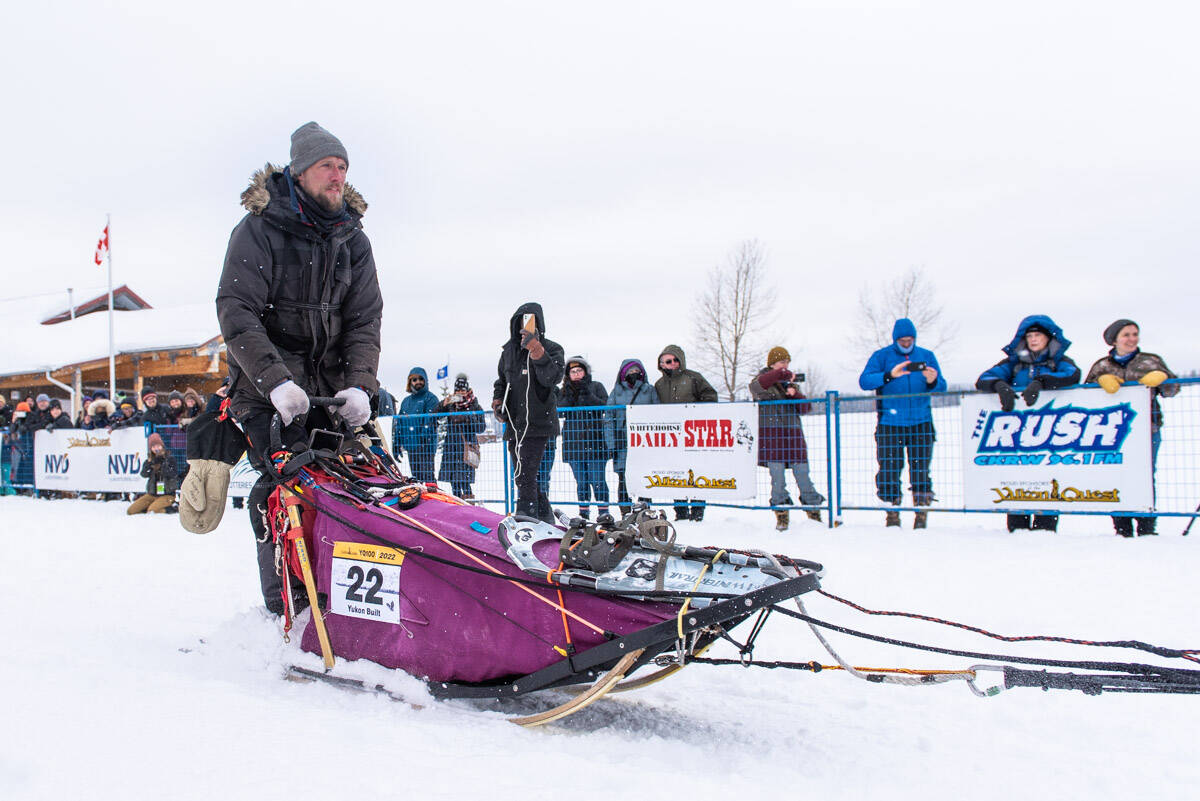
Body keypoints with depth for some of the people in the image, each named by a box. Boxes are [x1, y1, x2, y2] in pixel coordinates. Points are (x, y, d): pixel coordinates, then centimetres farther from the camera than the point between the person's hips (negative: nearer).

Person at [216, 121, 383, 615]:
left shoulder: (353, 239, 9)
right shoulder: (259, 230, -4)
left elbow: (363, 320, 5)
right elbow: (235, 311, -12)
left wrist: (359, 385, -11)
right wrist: (276, 380, -24)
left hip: (330, 385, 4)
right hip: (268, 386, -4)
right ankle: (284, 608, -1)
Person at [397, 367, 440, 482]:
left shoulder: (430, 398, -1)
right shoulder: (406, 401, 19)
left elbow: (430, 420, -11)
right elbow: (399, 422, 20)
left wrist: (424, 439, -22)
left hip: (425, 445, -7)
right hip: (410, 445, 7)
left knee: (426, 475, -10)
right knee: (415, 475, 11)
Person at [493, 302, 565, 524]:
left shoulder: (551, 349, -1)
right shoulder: (509, 351, 15)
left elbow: (552, 378, -18)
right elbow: (501, 380, 27)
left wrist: (536, 350, -26)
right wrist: (497, 401, 9)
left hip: (537, 421, -6)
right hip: (514, 422, 6)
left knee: (525, 474, -16)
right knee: (522, 474, 9)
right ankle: (544, 515, 21)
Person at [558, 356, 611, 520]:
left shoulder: (596, 387, 9)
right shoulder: (564, 391, 15)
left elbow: (603, 406, -4)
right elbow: (559, 412, 3)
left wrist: (587, 394, -13)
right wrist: (569, 396, -11)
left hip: (594, 440, -3)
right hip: (573, 441, 3)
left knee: (597, 479, -6)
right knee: (581, 480, 7)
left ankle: (603, 511, 0)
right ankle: (583, 512, 13)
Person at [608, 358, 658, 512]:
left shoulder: (649, 391, 10)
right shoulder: (616, 392, 12)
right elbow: (610, 417, 11)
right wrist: (611, 443, 2)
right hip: (622, 441, 1)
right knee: (623, 478, -2)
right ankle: (625, 513, 5)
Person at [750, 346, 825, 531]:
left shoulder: (792, 382, 20)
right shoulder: (764, 378, 7)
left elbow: (804, 409, 13)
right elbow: (755, 387, -20)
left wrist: (795, 394, -6)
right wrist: (780, 374, -19)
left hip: (793, 432, 4)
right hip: (770, 432, -4)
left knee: (802, 472, 0)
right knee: (777, 475, -4)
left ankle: (814, 510, 11)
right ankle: (781, 515, 5)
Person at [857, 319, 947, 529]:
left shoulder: (927, 356, 12)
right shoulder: (882, 356, 4)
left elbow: (942, 387, 7)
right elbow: (864, 381, -10)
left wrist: (932, 382, -16)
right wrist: (889, 375, -25)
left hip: (921, 423, 2)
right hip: (890, 424, -2)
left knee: (921, 469, 3)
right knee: (889, 469, -2)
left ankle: (921, 514, 10)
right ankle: (892, 514, 7)